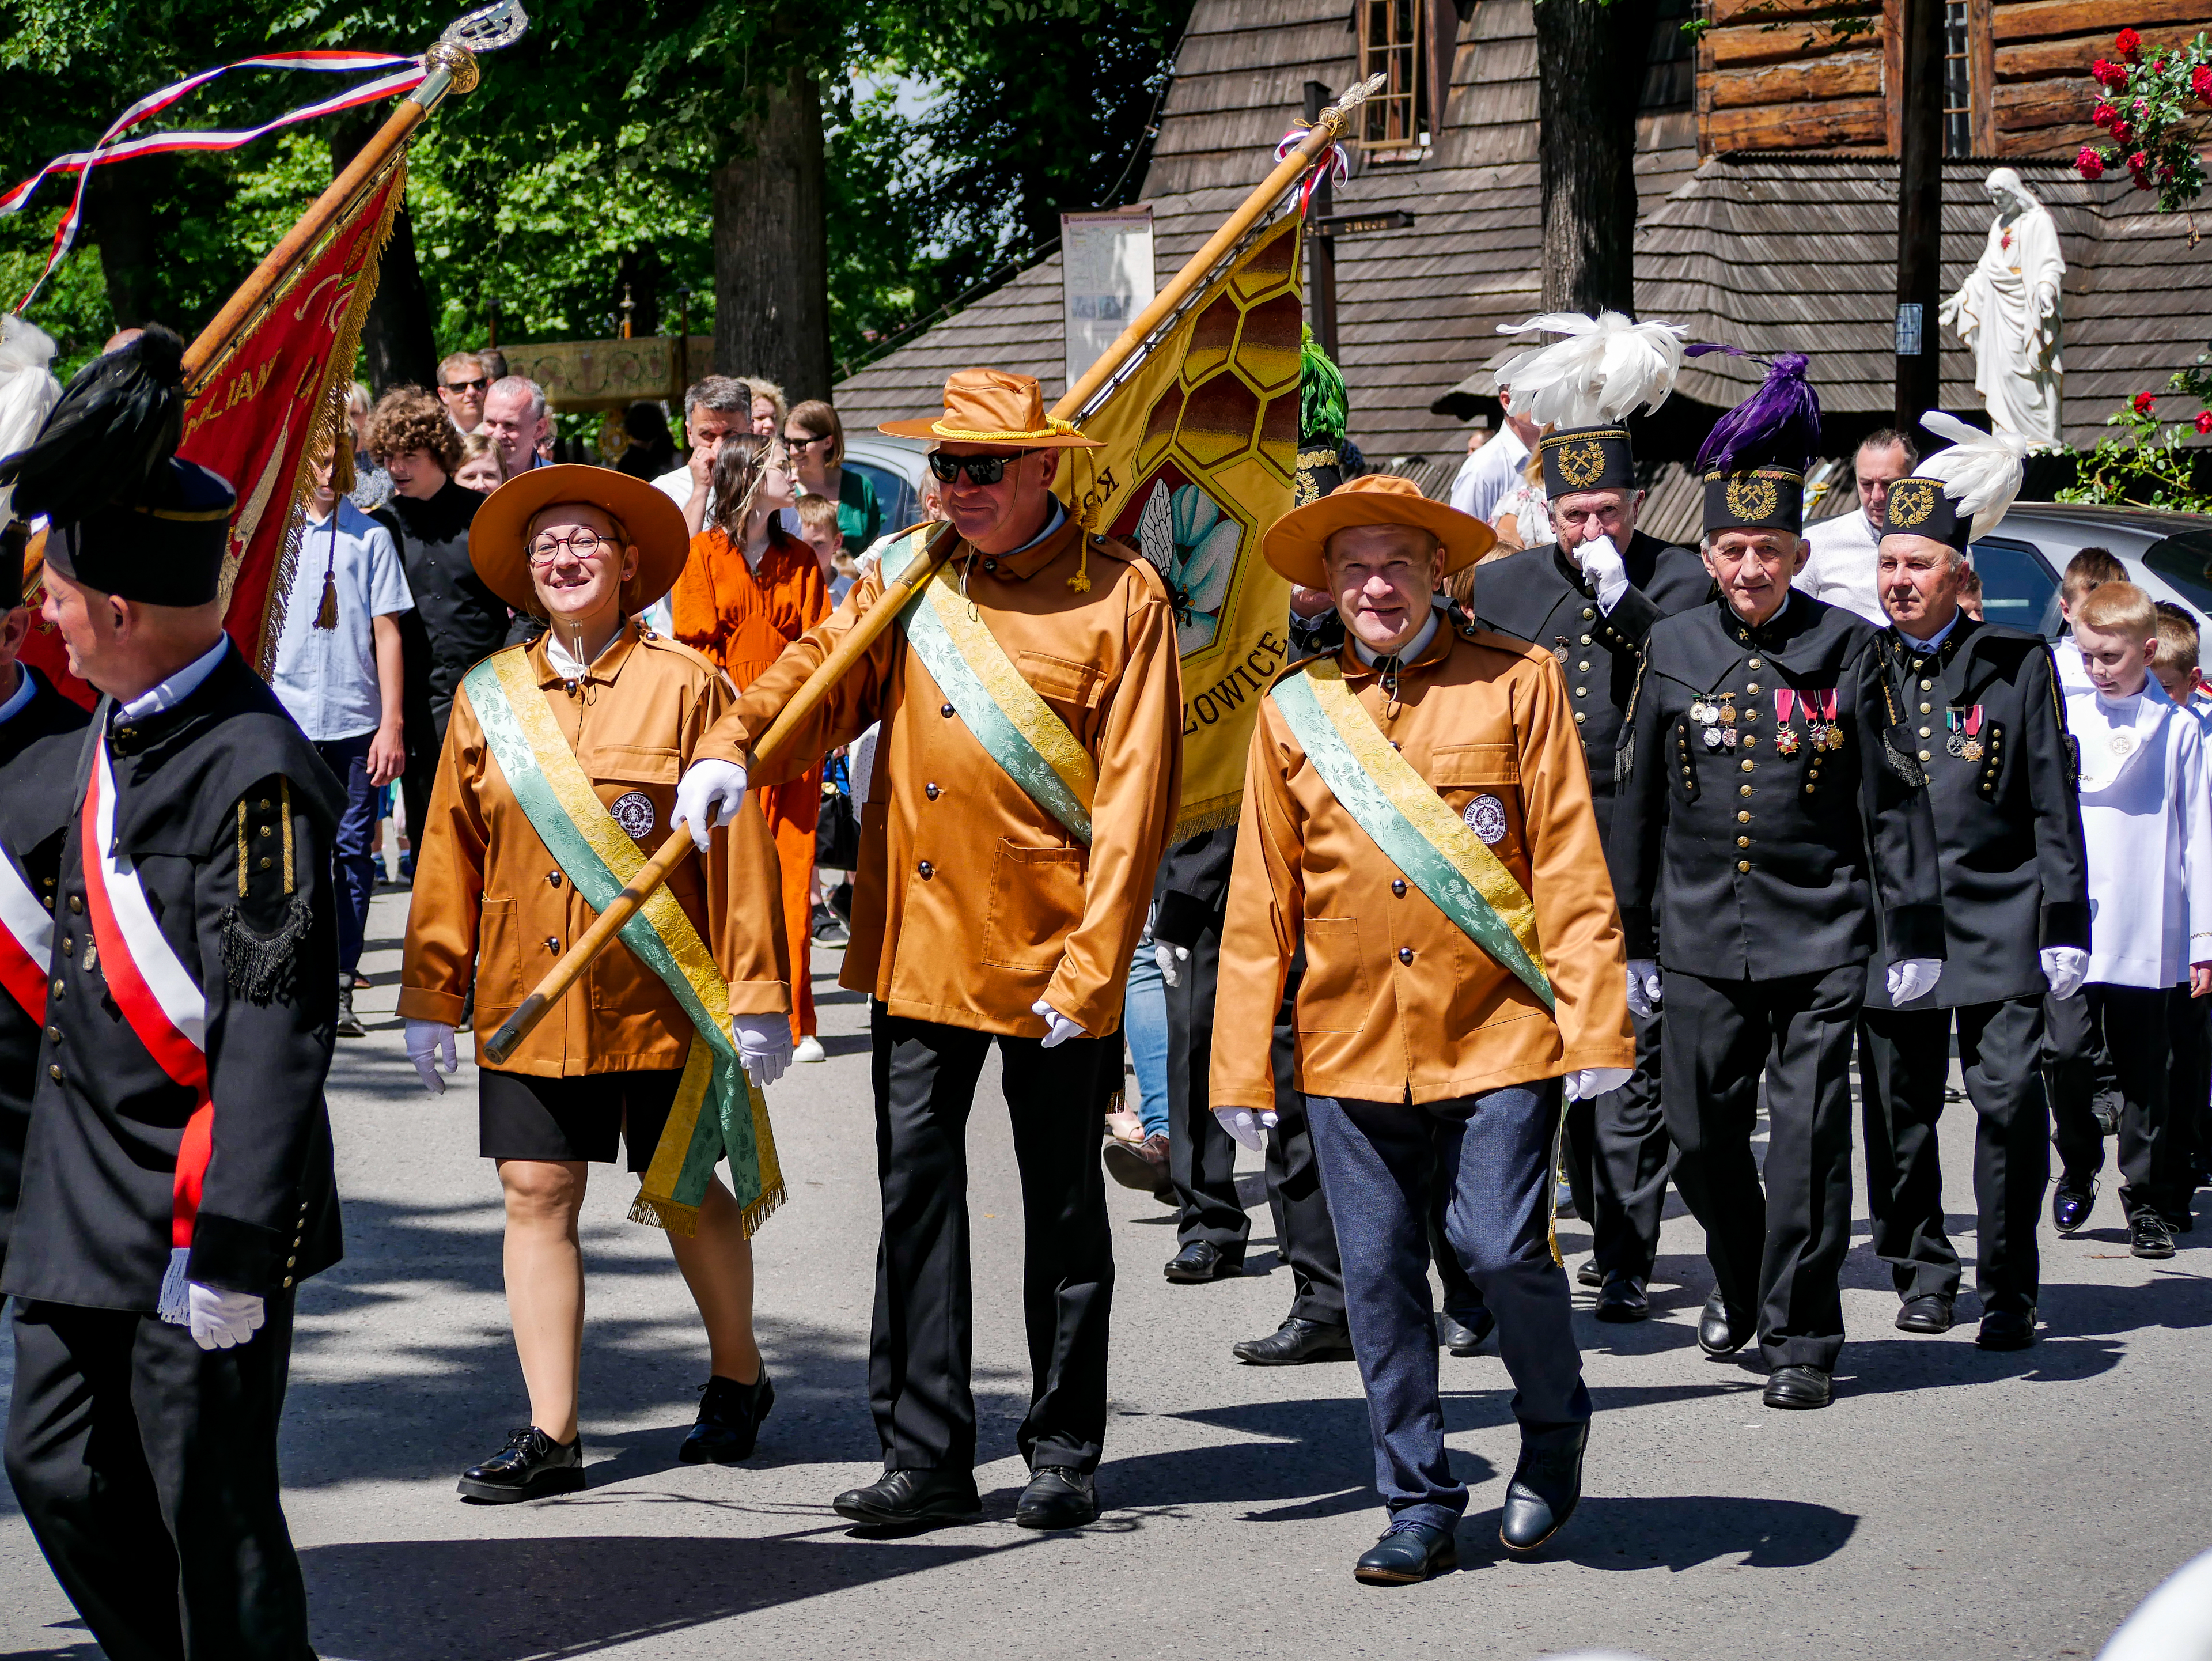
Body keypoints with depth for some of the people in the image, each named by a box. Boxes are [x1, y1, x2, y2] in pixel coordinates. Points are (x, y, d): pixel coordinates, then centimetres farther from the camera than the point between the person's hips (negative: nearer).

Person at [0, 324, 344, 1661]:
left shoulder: (253, 775, -21)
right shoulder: (124, 724, 7)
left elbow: (278, 1023, -23)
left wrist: (229, 1249, -25)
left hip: (200, 1211, -9)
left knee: (210, 1503, 0)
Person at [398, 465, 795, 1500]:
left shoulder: (684, 686, -4)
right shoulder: (488, 696, 6)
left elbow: (737, 844, -5)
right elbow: (449, 854, 10)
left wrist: (754, 996, -9)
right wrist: (432, 997, 8)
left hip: (661, 996, -3)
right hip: (529, 994, 3)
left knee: (685, 1195, 9)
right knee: (537, 1196, 0)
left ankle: (737, 1378, 32)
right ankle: (551, 1435, 5)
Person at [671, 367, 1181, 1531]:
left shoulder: (1120, 597, -5)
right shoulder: (911, 575, 8)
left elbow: (1135, 796, -8)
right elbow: (826, 672, -1)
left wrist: (1093, 964, -14)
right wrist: (731, 749, -22)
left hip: (1050, 952, -4)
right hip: (917, 945, 4)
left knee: (1063, 1206, 8)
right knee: (916, 1193, 3)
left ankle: (1065, 1453, 19)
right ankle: (925, 1455, 9)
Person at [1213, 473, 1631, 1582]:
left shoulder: (1514, 683, 2)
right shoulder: (1294, 708, 8)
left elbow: (1570, 860, 0)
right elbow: (1261, 899, 10)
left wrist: (1592, 1019, -8)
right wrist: (1242, 1062, 6)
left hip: (1498, 1034, -3)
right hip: (1351, 1048, 3)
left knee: (1501, 1249, -8)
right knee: (1379, 1278, 4)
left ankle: (1554, 1427, 21)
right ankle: (1419, 1504, 16)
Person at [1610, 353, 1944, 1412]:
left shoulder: (1846, 648, 0)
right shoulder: (1673, 650, 6)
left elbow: (1894, 797, 2)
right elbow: (1637, 801, 12)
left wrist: (1914, 933, -2)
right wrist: (1628, 937, 12)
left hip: (1820, 938, -2)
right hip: (1702, 941, 2)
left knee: (1809, 1138, -5)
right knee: (1700, 1134, 7)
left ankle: (1800, 1335, 4)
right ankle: (1740, 1278, 34)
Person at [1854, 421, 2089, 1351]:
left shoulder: (2017, 665, 4)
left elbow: (2053, 804, 4)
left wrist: (2065, 925, -1)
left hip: (1998, 916, -2)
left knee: (2008, 1097, -8)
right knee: (1899, 1107, 6)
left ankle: (2008, 1290, 3)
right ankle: (1921, 1272, 22)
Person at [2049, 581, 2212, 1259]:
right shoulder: (2062, 719, 7)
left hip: (2144, 937, -1)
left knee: (2144, 1071, 2)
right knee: (2065, 1062, 2)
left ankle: (2147, 1202, 10)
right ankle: (2077, 1173, 24)